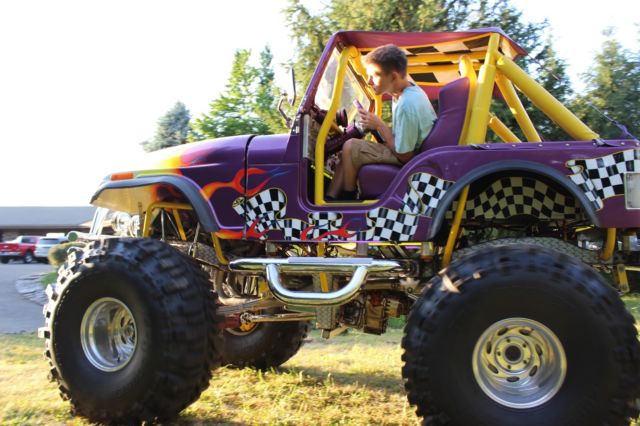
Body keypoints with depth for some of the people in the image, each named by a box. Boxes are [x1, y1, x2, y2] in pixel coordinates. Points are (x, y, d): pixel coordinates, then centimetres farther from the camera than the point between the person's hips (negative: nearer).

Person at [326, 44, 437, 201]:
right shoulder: (411, 89, 1)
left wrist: (379, 125, -14)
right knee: (352, 148, 11)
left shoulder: (406, 105, -28)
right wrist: (378, 125, -1)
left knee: (350, 147, -12)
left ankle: (347, 200, 7)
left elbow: (405, 156, -23)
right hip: (410, 149, 10)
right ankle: (330, 198, 9)